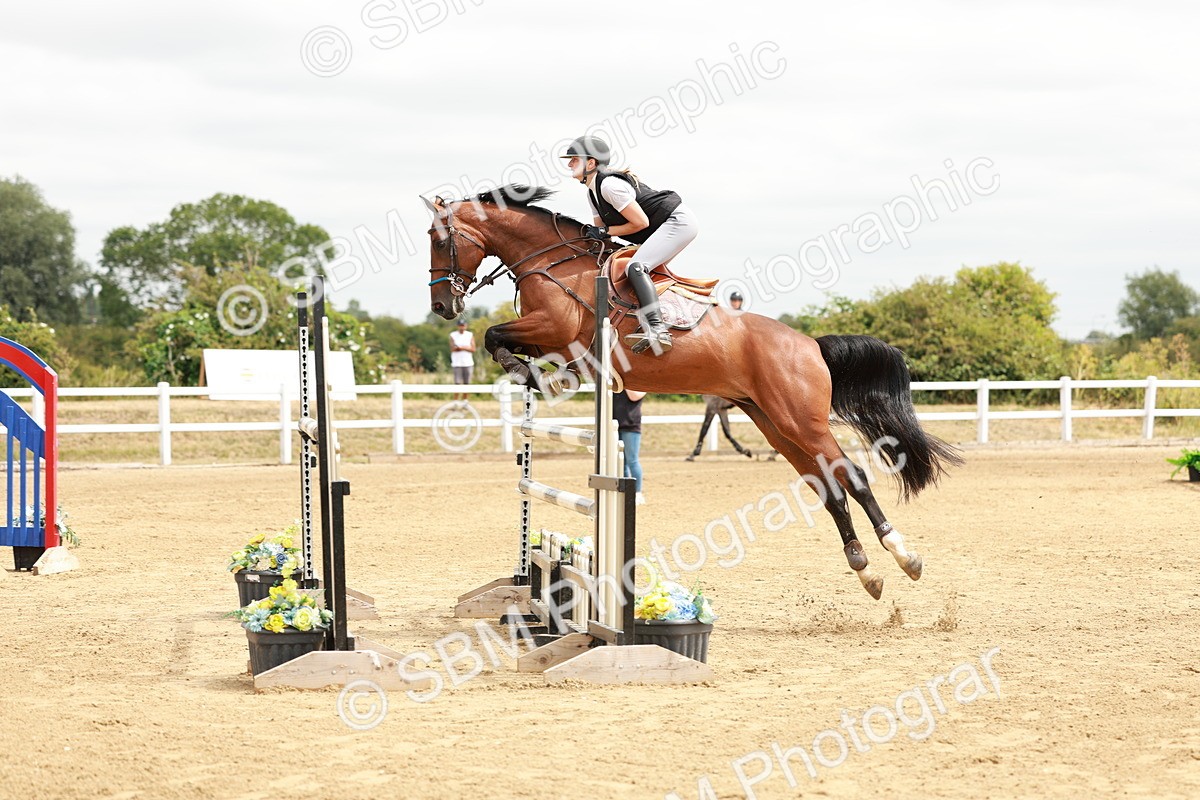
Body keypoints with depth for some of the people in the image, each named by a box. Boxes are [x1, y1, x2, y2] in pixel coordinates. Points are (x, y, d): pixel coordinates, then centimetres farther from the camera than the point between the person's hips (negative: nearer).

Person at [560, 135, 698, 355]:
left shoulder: (609, 185, -20)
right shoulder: (592, 192, 12)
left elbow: (641, 222, -19)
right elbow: (600, 227, 16)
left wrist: (605, 231, -13)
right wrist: (591, 232, -4)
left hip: (678, 221, -11)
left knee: (635, 267, -25)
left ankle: (657, 330, -39)